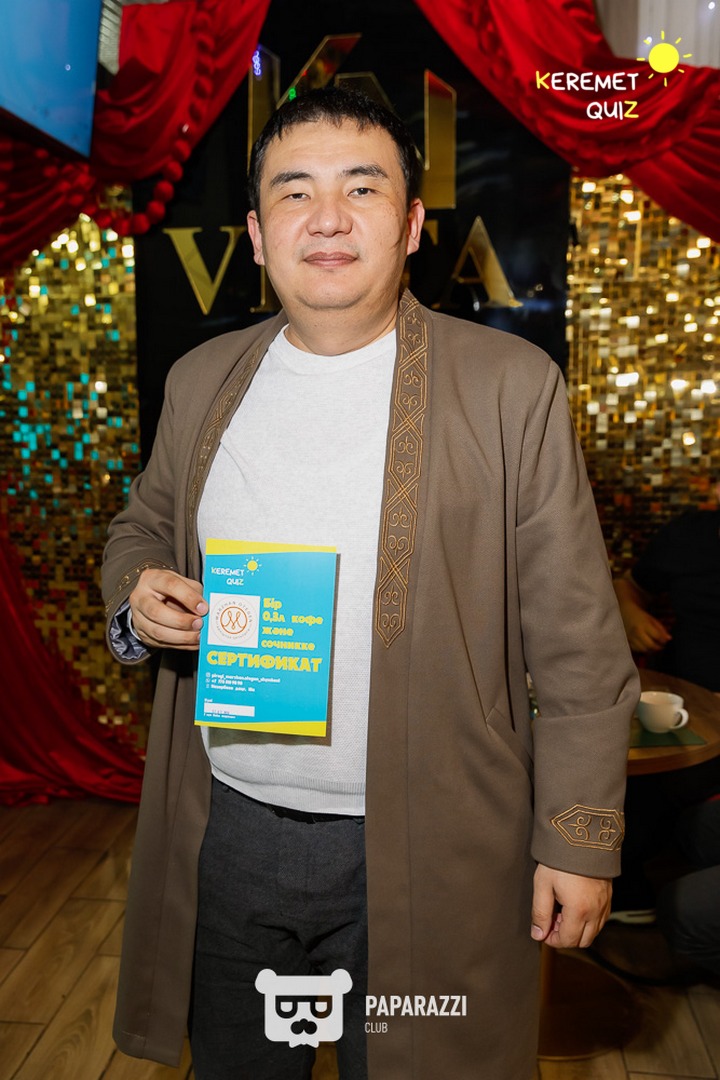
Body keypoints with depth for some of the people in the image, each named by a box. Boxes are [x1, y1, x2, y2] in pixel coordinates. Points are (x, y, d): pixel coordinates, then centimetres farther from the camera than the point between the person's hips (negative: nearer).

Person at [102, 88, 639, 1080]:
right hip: (227, 837, 4)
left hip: (425, 852, -3)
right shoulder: (202, 380, 3)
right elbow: (143, 525, 16)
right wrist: (139, 597, -7)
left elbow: (579, 649, -8)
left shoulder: (512, 384, -9)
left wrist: (579, 842, -7)